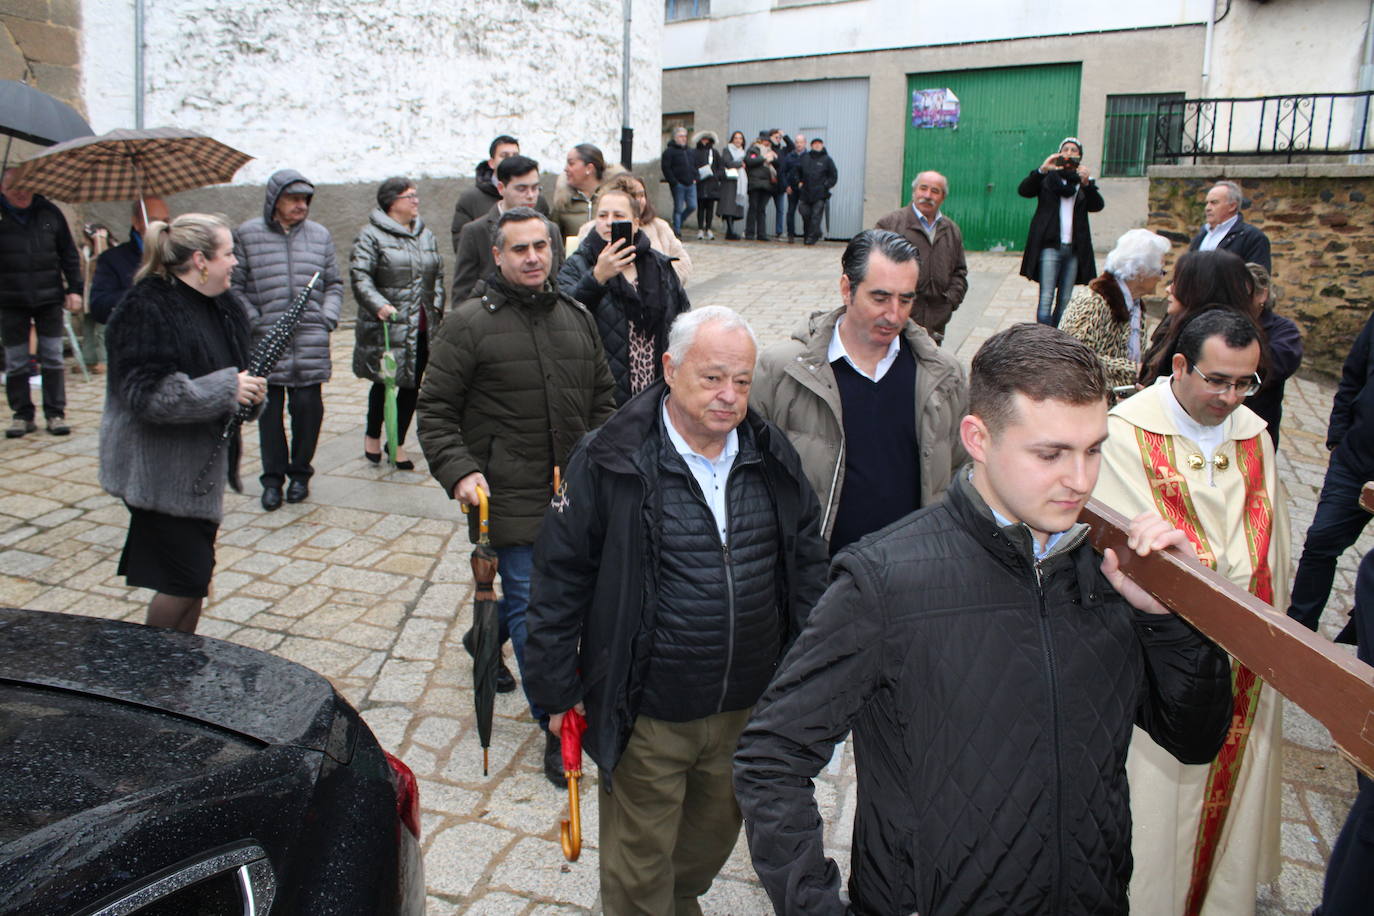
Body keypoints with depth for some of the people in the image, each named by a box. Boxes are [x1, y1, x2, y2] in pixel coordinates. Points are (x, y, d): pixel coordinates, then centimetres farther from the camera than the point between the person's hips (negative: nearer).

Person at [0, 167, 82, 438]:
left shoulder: (49, 213, 6)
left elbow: (69, 254, 10)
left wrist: (74, 289, 4)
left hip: (49, 299, 1)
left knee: (53, 359, 3)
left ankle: (55, 413, 10)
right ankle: (22, 415, 14)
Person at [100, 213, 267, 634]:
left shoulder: (220, 307, 8)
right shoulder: (147, 311, -19)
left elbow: (230, 372, 22)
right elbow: (147, 395, -27)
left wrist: (250, 389, -1)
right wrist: (226, 389, -25)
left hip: (200, 464, 9)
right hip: (158, 470, -9)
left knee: (196, 574, 15)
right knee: (186, 577, -5)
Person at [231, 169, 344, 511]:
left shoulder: (320, 235, 10)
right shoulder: (248, 235, 3)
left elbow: (334, 283, 16)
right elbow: (234, 286, 3)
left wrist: (328, 317, 2)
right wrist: (254, 322, -6)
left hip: (311, 341, 1)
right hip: (266, 341, -1)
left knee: (308, 406, 1)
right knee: (269, 409, 3)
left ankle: (300, 473, 19)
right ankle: (272, 478, 15)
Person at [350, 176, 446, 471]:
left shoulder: (426, 235, 14)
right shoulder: (371, 236, -5)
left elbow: (438, 274, 19)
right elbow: (360, 276, -12)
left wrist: (437, 307, 8)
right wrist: (379, 305, -25)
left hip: (423, 326, 6)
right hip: (387, 326, -6)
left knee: (412, 385, 8)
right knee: (385, 381, 2)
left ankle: (397, 443, 21)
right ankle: (372, 435, 27)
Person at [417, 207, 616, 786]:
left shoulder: (576, 317, 10)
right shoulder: (469, 322, -6)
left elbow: (602, 398, 18)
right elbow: (435, 409, -5)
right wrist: (458, 471, -17)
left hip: (573, 493, 5)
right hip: (508, 495, -5)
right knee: (531, 606, -1)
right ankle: (556, 729, 9)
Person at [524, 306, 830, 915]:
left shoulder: (772, 458, -2)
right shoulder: (610, 462, -15)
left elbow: (808, 562, 8)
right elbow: (560, 579, -9)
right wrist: (558, 690, -6)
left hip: (749, 708, 5)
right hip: (649, 718, -4)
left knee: (714, 838, 28)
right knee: (639, 867, 16)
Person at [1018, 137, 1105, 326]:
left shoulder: (1085, 181, 14)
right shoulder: (1048, 178, 9)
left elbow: (1097, 206, -3)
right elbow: (1023, 190, -8)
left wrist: (1087, 183, -20)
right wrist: (1042, 169, -22)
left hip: (1074, 249, 3)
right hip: (1050, 246, -3)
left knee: (1065, 301, 6)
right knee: (1046, 299, -12)